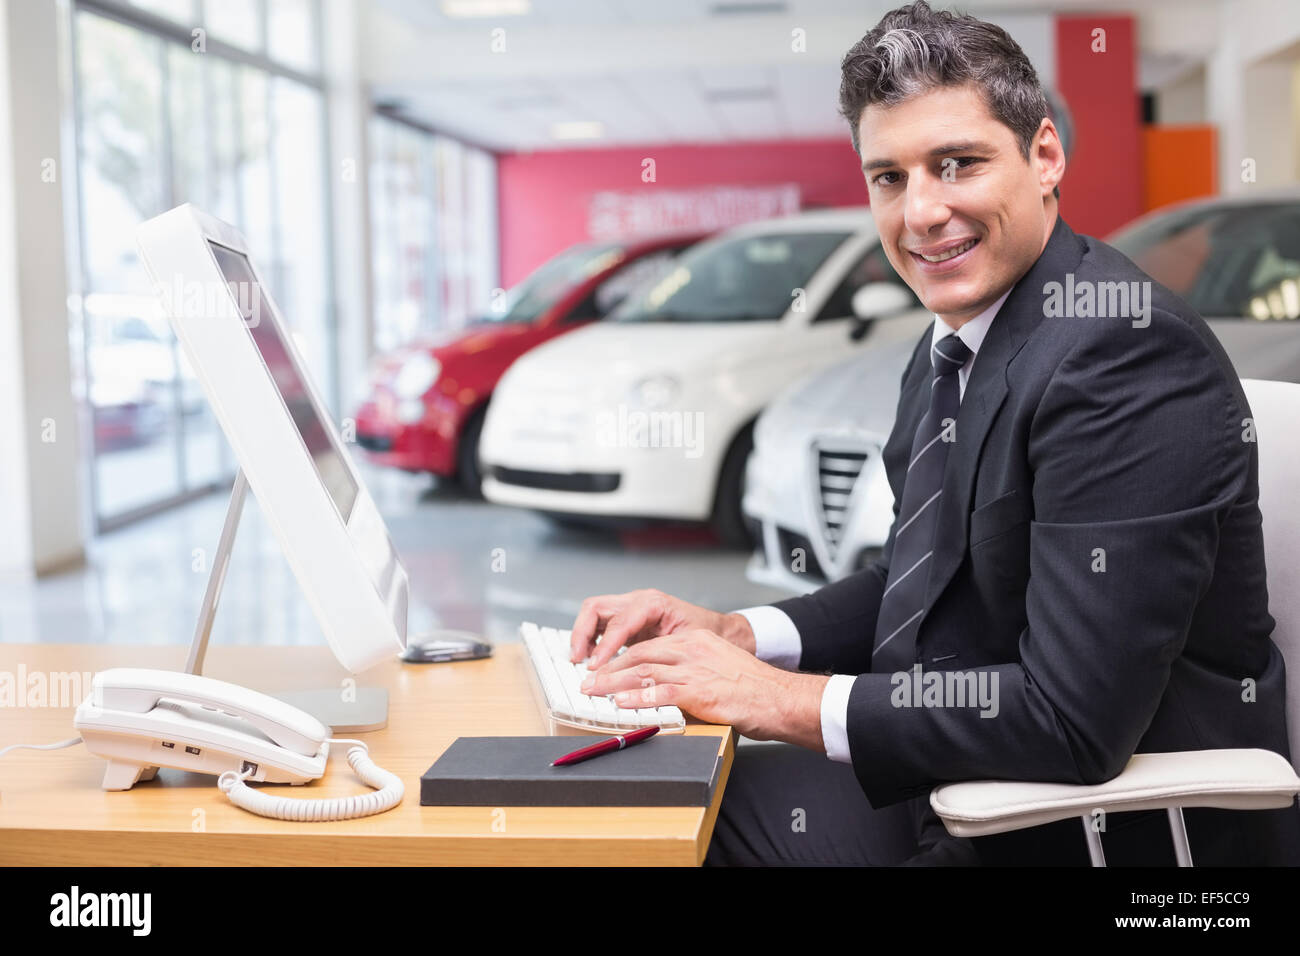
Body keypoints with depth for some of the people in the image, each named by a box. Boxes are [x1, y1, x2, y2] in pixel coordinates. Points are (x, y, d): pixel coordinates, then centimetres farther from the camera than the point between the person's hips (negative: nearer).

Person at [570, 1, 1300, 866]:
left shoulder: (1120, 348, -24)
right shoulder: (953, 348, 6)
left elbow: (1076, 720, -28)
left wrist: (780, 699, -21)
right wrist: (732, 634, -2)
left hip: (1127, 830, -8)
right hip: (966, 790, 8)